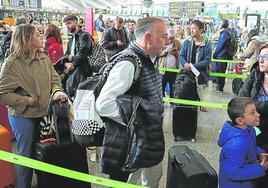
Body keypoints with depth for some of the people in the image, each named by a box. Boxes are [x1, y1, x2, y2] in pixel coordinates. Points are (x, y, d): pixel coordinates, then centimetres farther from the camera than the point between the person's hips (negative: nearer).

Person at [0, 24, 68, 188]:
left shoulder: (44, 57, 1)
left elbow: (54, 79, 5)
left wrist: (57, 92, -15)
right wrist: (28, 101, -18)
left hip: (44, 113, 6)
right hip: (23, 116, -6)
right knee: (26, 154, 9)